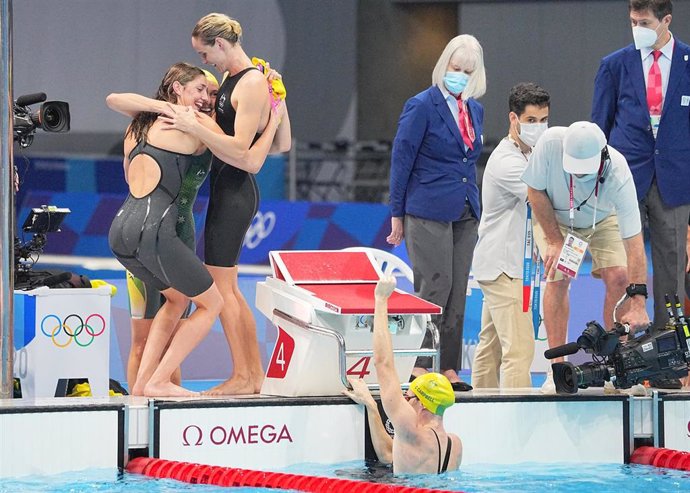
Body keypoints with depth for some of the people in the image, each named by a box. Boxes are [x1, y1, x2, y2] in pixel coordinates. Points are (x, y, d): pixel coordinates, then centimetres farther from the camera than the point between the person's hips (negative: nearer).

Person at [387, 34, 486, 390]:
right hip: (428, 211, -7)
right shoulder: (422, 106, -7)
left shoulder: (474, 110, 13)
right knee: (435, 288, -8)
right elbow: (401, 160, -6)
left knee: (457, 293, 5)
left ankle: (448, 368, 8)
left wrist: (473, 205, 14)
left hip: (464, 214, 7)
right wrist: (397, 214, -6)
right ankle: (419, 367, -1)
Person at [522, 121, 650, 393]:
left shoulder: (618, 173, -38)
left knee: (619, 277, -18)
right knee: (558, 277, -20)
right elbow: (535, 190, -18)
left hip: (603, 220, 0)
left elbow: (633, 241, -38)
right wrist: (555, 241, -19)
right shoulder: (550, 143, -37)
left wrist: (638, 304, -42)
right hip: (553, 216, 0)